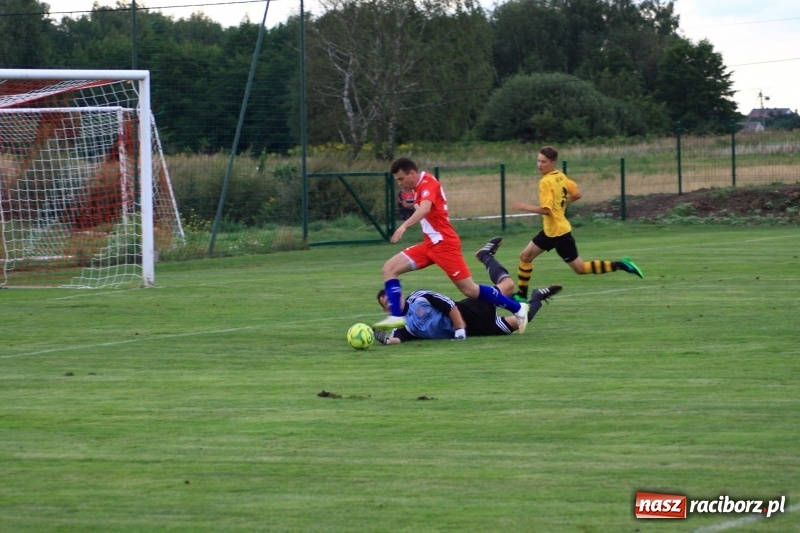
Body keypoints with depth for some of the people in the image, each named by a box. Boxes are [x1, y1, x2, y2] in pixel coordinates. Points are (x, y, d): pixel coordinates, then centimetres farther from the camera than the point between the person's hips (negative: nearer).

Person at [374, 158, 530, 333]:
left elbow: (425, 209, -35)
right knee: (389, 269, -4)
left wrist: (404, 226, -47)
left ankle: (518, 308, 7)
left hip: (443, 243, -9)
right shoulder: (419, 187, 14)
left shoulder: (428, 183, -15)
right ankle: (397, 316, -13)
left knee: (470, 290, -7)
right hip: (429, 244, 9)